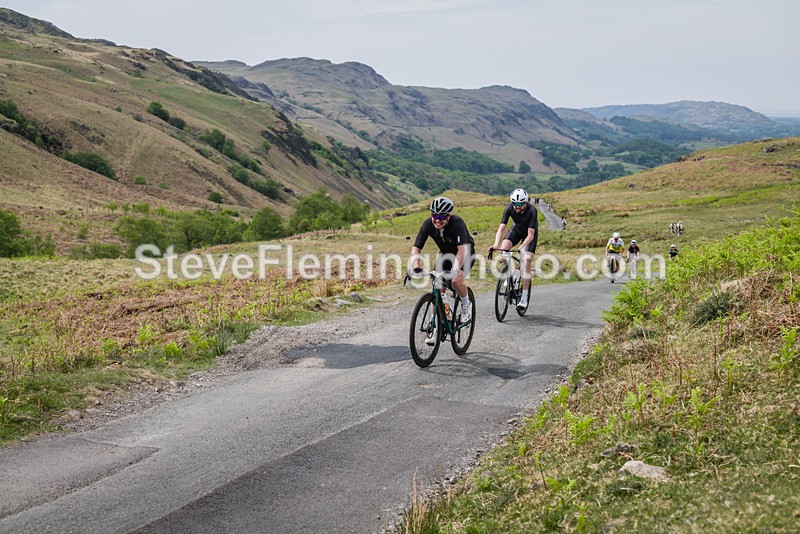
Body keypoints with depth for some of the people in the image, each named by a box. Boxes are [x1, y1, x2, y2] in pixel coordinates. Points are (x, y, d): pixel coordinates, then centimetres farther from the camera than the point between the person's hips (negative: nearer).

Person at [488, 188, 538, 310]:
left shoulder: (532, 211, -35)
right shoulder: (509, 208, -27)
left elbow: (530, 235, -37)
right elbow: (501, 229, -31)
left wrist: (522, 247, -53)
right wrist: (496, 245, -47)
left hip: (530, 232, -3)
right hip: (517, 229, 3)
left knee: (526, 260, -17)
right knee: (503, 248, -26)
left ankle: (524, 298, -13)